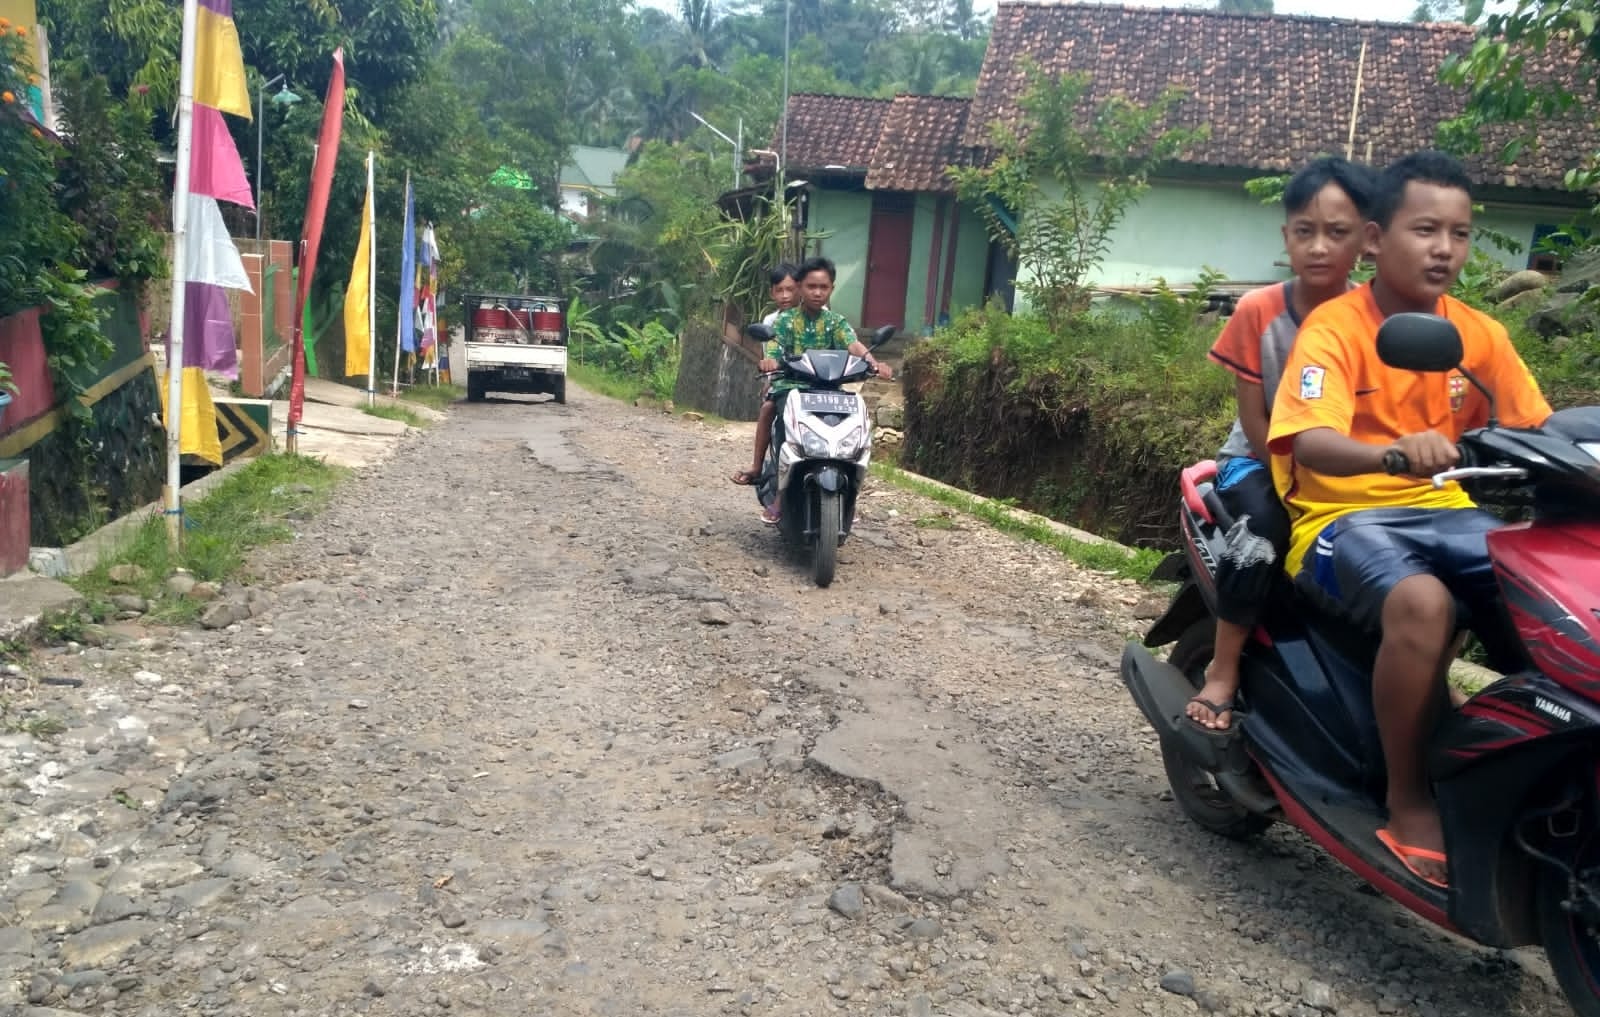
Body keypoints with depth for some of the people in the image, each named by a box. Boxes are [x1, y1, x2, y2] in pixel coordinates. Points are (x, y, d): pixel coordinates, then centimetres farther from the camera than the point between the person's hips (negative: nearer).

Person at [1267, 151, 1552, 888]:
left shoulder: (1479, 335, 7)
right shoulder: (1333, 328, -10)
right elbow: (1310, 445, -26)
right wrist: (1391, 451, -46)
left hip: (1445, 511, 6)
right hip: (1344, 515, -5)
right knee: (1422, 602, -35)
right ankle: (1410, 808, -18)